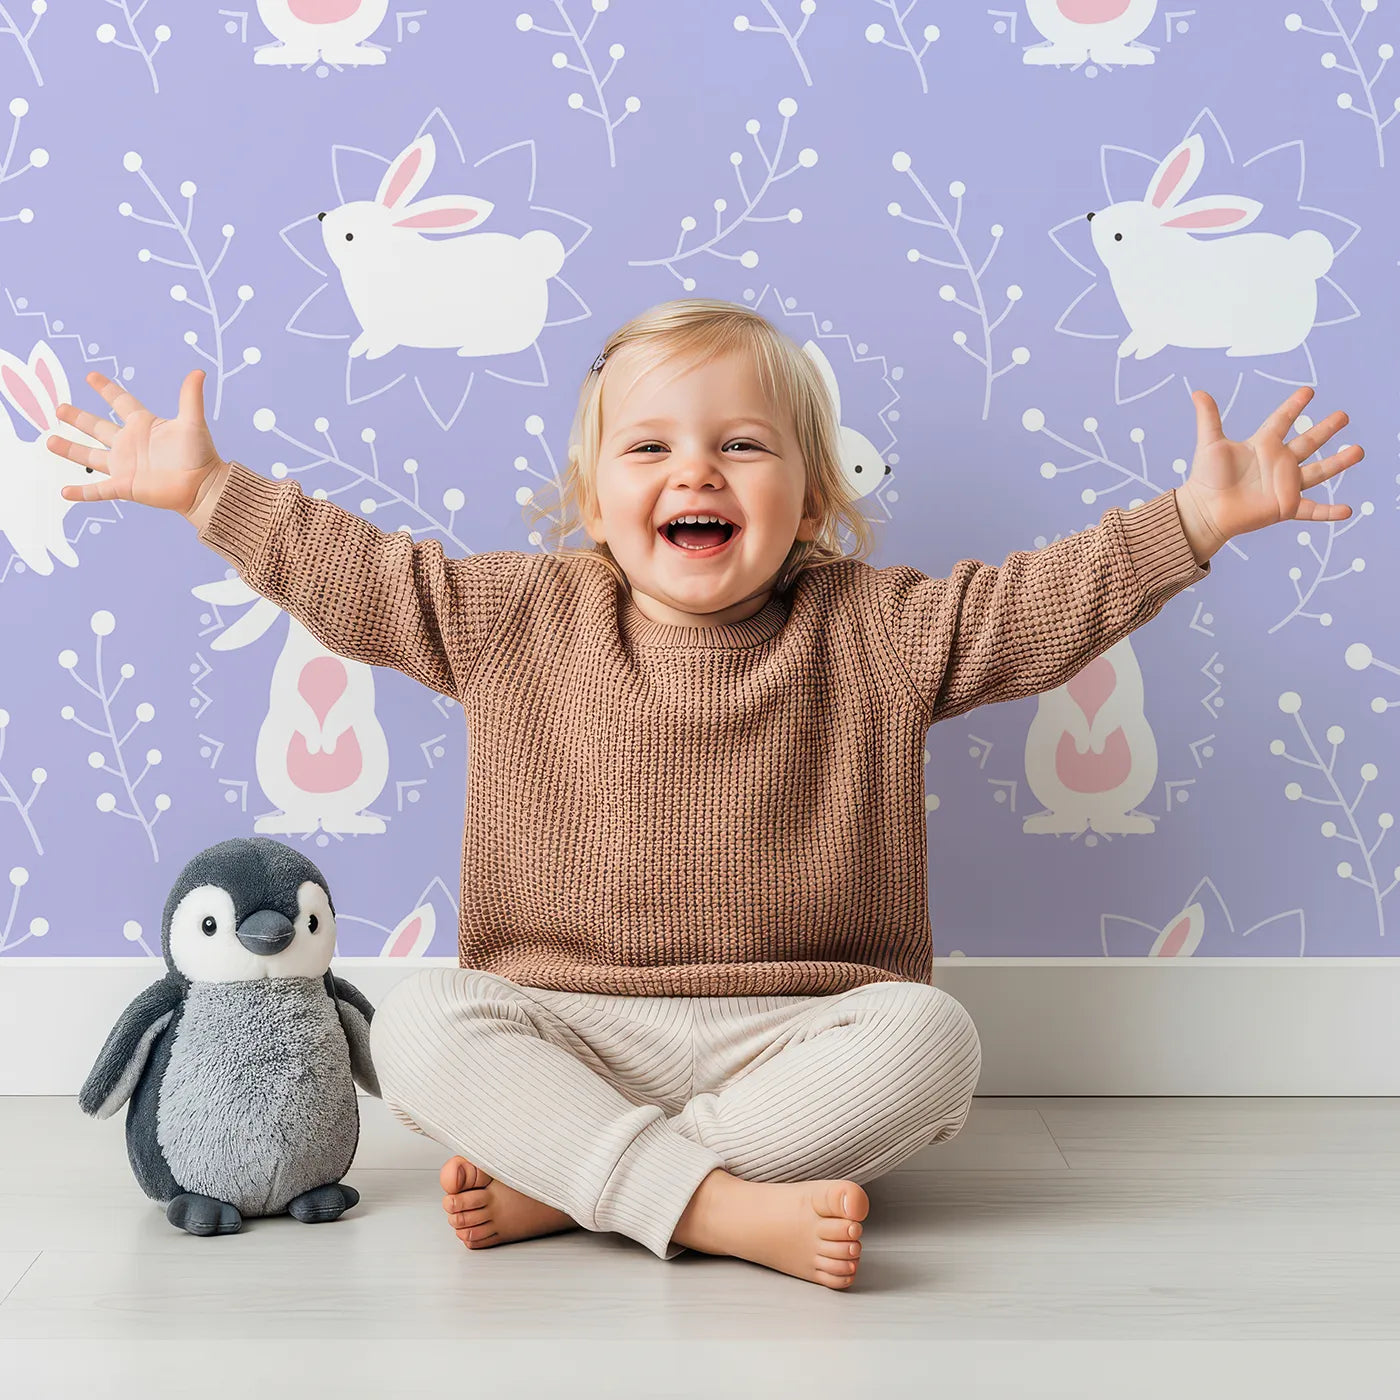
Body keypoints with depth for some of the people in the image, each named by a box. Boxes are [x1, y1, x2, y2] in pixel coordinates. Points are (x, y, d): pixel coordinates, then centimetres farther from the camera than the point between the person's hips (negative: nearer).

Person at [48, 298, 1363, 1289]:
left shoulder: (875, 633, 1)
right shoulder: (515, 618, 4)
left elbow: (1043, 601, -3)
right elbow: (357, 576, 7)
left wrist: (1195, 517, -13)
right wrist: (208, 489, 3)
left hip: (793, 1032, 0)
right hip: (565, 1026, 1)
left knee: (930, 1035, -29)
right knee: (418, 1021, -25)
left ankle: (556, 1183, -27)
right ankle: (725, 1207, -35)